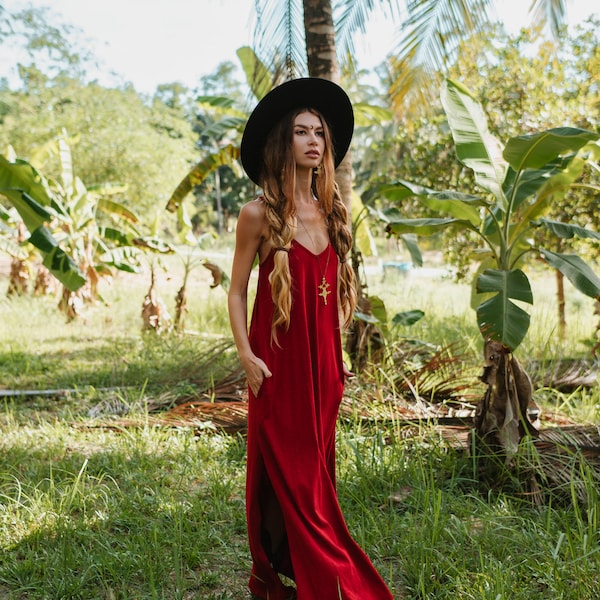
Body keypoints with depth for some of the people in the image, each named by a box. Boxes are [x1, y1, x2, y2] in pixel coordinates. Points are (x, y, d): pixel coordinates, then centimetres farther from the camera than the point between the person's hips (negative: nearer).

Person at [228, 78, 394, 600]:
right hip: (278, 360, -5)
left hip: (323, 361, 5)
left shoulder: (331, 213, 10)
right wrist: (246, 356, -12)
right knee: (286, 473, 0)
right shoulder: (259, 214, -5)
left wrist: (338, 352, 11)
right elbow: (237, 291, -3)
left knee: (314, 473, 10)